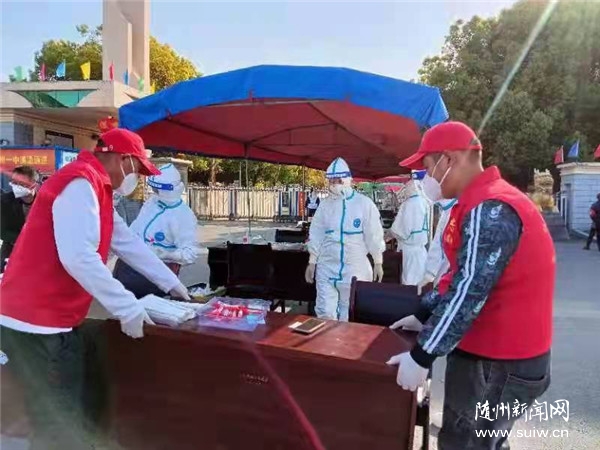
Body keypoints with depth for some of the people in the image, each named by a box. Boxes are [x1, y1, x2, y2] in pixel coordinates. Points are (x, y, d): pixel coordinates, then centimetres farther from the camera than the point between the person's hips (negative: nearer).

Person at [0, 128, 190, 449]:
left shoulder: (96, 188, 16)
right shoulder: (80, 183, -18)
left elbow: (128, 243, 16)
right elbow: (78, 257, -29)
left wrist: (170, 283, 18)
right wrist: (128, 308, -23)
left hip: (54, 321, 10)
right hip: (36, 325, -10)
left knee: (66, 420, 19)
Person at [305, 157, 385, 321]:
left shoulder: (364, 203, -6)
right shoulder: (325, 204, 4)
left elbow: (374, 235, -2)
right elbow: (316, 235, 9)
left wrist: (378, 263, -1)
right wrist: (312, 262, 8)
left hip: (355, 268, -2)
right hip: (326, 268, 3)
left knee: (349, 315, 8)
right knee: (325, 313, 2)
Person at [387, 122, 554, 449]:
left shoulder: (490, 210, -23)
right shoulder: (482, 204, 10)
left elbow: (469, 292, -27)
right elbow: (460, 276, 16)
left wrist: (421, 356, -22)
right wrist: (423, 315, 14)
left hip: (499, 362, -9)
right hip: (496, 353, 9)